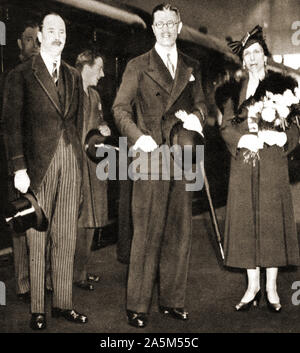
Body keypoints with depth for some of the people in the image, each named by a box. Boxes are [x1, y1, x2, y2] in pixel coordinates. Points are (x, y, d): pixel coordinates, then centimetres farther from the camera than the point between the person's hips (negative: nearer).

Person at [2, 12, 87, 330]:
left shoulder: (73, 77, 14)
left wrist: (78, 155, 8)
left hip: (70, 160, 4)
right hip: (39, 162, -4)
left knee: (66, 237, 8)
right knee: (37, 238, 3)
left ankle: (62, 303, 19)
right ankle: (37, 309, 14)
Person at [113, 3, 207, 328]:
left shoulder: (191, 67, 17)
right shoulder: (138, 66, 4)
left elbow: (199, 102, 21)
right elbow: (120, 107, -1)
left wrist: (197, 115, -3)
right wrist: (138, 137, -17)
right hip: (150, 157, -4)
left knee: (179, 233, 9)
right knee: (146, 233, -3)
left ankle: (172, 300, 21)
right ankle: (137, 306, 7)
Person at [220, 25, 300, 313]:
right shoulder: (235, 92, 13)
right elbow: (226, 127, 5)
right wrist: (246, 139, -14)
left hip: (272, 165, -2)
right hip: (243, 166, 2)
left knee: (272, 221, 0)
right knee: (246, 223, 3)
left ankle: (271, 288, 12)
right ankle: (253, 287, 14)